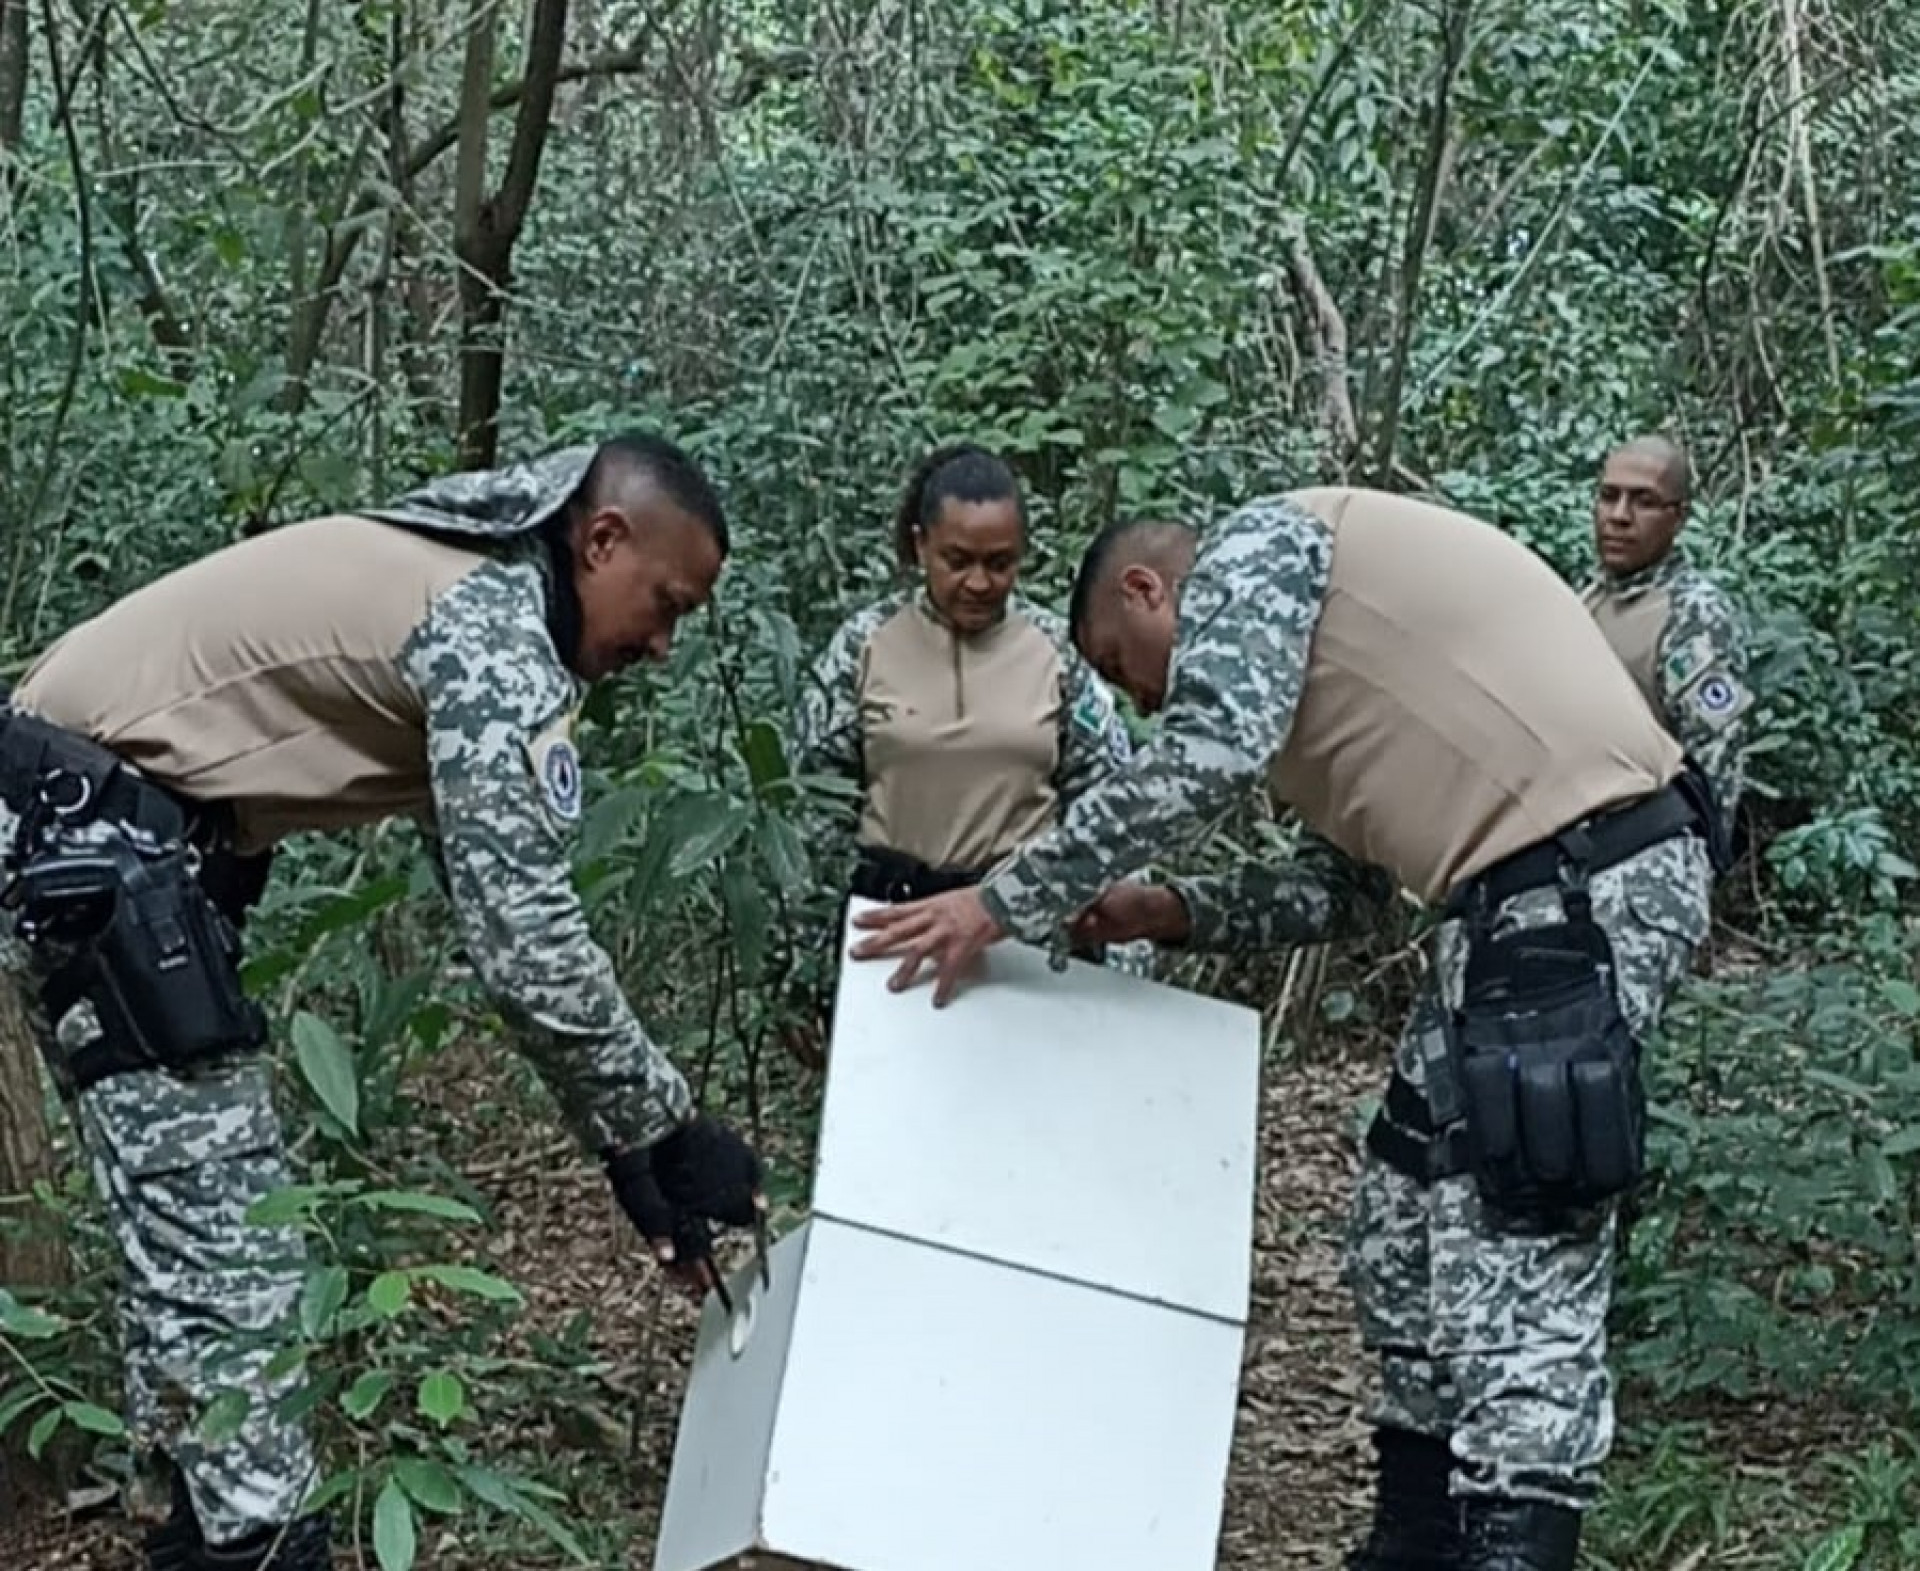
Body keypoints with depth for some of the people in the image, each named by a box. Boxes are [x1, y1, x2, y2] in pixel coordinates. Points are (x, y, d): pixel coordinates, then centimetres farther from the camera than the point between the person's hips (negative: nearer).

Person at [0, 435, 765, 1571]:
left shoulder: (479, 591, 15)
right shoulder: (495, 636, -16)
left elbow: (502, 909, 16)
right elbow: (529, 941, -20)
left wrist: (627, 1142, 13)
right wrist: (669, 1130, -9)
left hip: (93, 831, 11)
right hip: (92, 838, -11)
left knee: (188, 1226, 17)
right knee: (221, 1246, -8)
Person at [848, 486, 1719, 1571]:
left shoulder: (1253, 551, -1)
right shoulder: (1305, 628, 28)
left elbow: (1207, 759, -18)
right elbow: (1342, 892, 26)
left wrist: (1006, 903, -12)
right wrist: (1172, 914, 13)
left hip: (1585, 883, -10)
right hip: (1534, 892, 10)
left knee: (1515, 1266, -12)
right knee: (1412, 1233, 16)